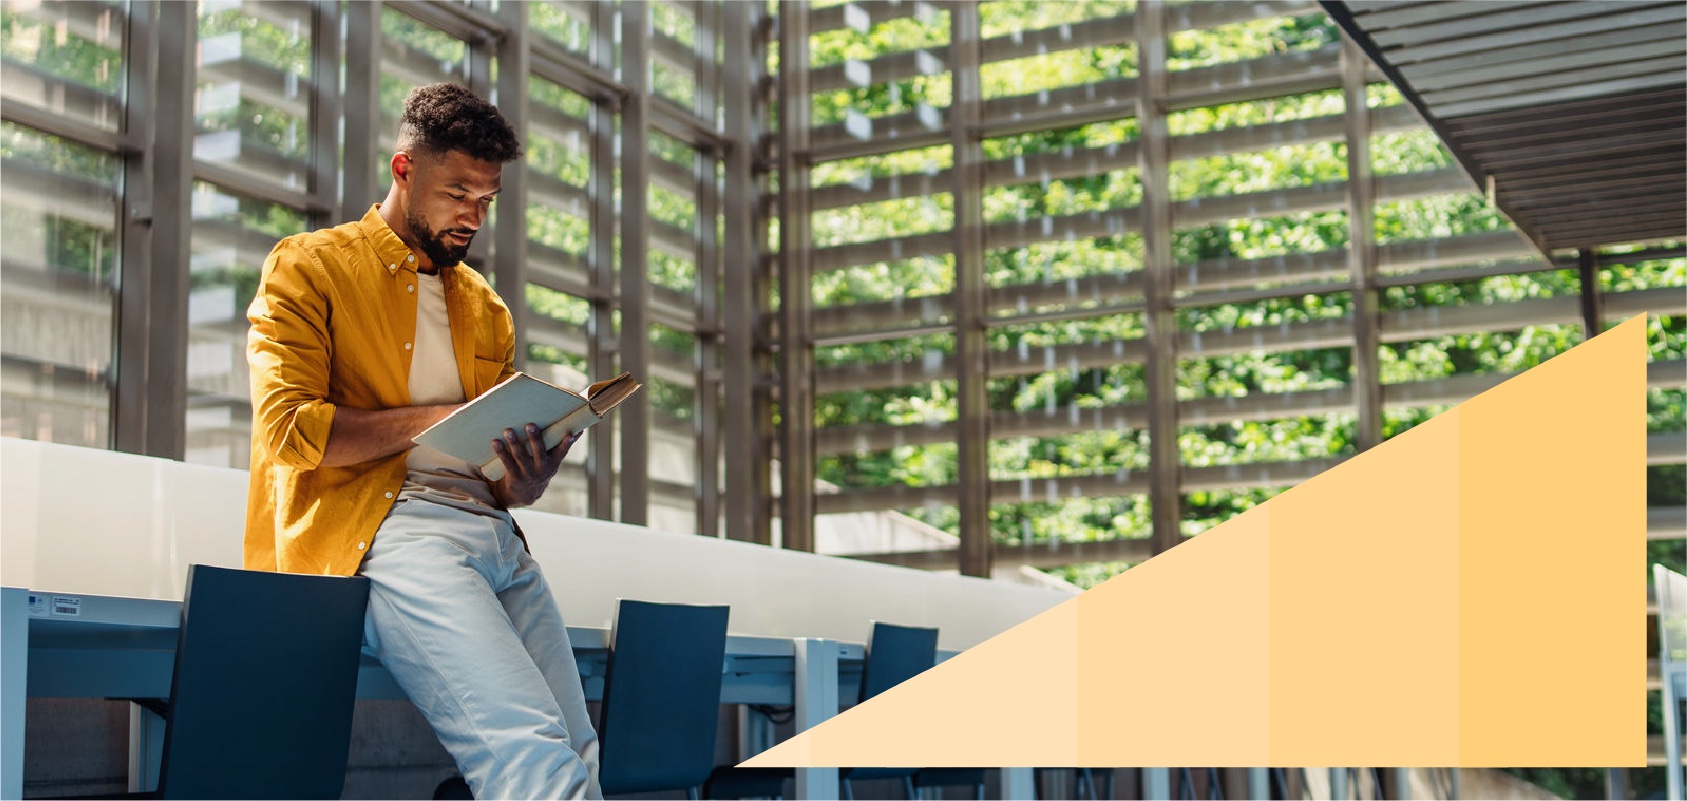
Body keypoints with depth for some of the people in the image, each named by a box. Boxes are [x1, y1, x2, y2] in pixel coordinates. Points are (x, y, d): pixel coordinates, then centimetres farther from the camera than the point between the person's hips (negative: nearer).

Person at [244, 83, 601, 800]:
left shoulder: (486, 309, 26)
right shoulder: (308, 267, 10)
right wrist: (433, 418, -7)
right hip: (385, 529, -6)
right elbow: (289, 429, -4)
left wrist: (527, 481, 0)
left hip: (496, 539, 6)